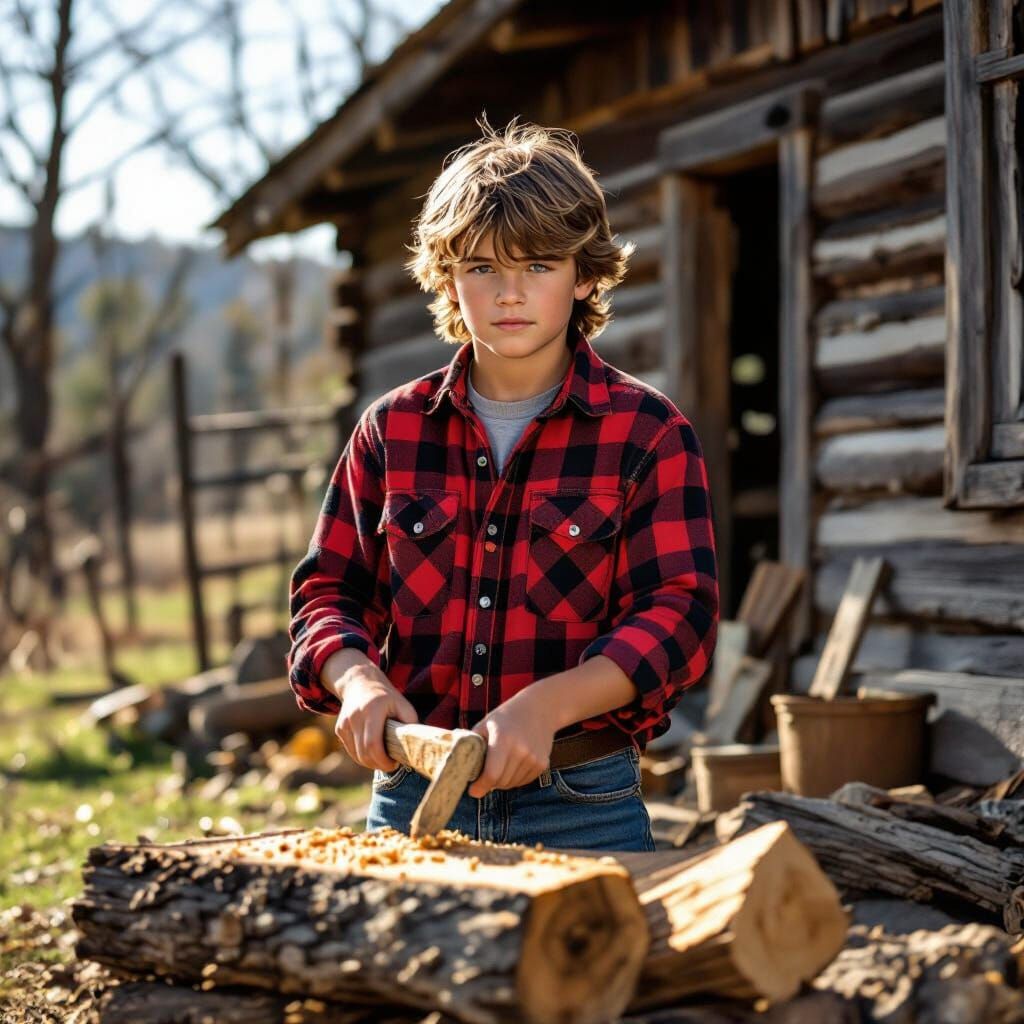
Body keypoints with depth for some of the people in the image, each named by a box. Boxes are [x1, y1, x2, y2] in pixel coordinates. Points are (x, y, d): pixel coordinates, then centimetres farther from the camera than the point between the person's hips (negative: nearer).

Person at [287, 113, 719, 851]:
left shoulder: (646, 431, -2)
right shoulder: (393, 429, 7)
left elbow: (679, 613, -10)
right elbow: (328, 588, 10)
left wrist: (545, 706, -25)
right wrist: (356, 678, -13)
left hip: (581, 809, -2)